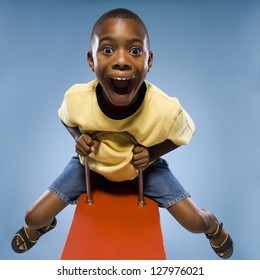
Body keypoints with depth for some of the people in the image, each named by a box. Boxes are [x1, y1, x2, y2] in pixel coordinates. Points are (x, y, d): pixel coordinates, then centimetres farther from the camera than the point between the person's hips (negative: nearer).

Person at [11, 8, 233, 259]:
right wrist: (79, 138, -24)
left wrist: (152, 153, -26)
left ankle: (212, 223, 34)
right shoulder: (76, 99, -31)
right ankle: (43, 225, 39)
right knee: (34, 218, -3)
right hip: (91, 163, 1)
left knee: (195, 223, -8)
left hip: (143, 166, 0)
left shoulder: (167, 109, -35)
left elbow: (182, 136, -10)